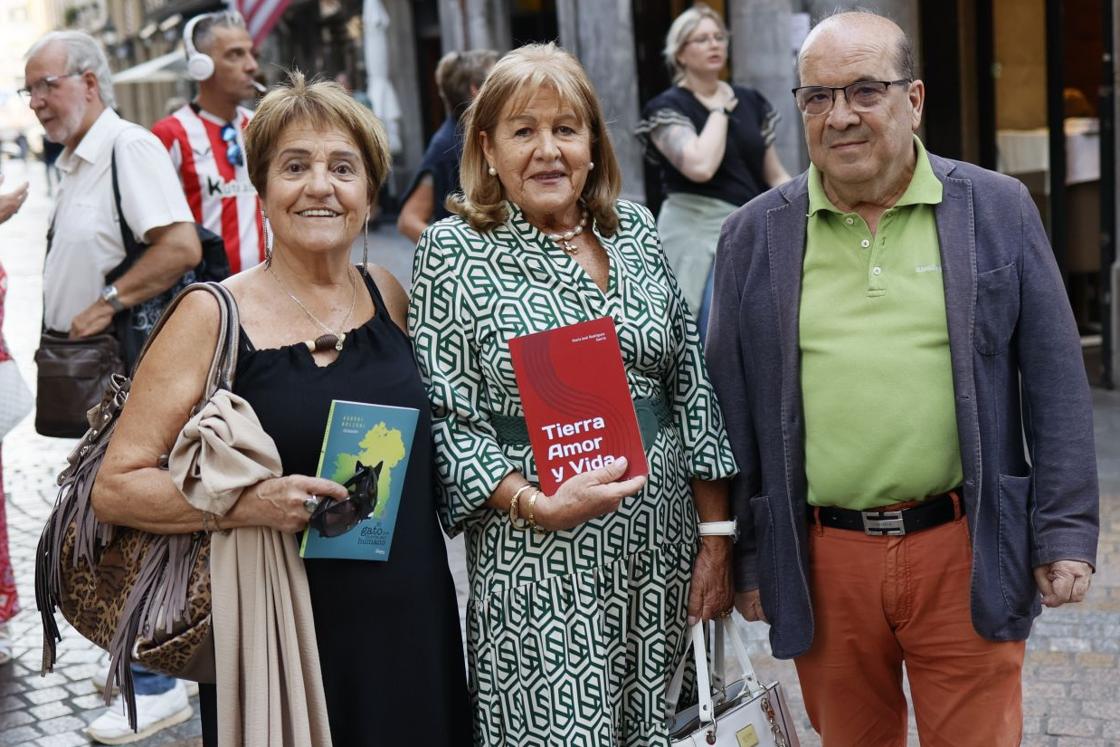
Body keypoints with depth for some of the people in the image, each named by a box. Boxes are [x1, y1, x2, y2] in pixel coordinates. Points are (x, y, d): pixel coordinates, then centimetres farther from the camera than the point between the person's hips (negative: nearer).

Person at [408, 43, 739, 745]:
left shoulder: (636, 230, 7)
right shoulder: (453, 251, -4)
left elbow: (692, 385, 9)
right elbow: (446, 418, -6)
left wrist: (716, 536, 6)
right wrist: (540, 505, -20)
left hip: (661, 552, 4)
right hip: (538, 562, -4)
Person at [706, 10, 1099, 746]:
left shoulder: (998, 210, 2)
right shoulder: (756, 236, 4)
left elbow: (1055, 383, 3)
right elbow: (732, 404, 7)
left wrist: (1065, 532, -1)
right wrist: (747, 554, 7)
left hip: (964, 553, -1)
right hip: (821, 560, 1)